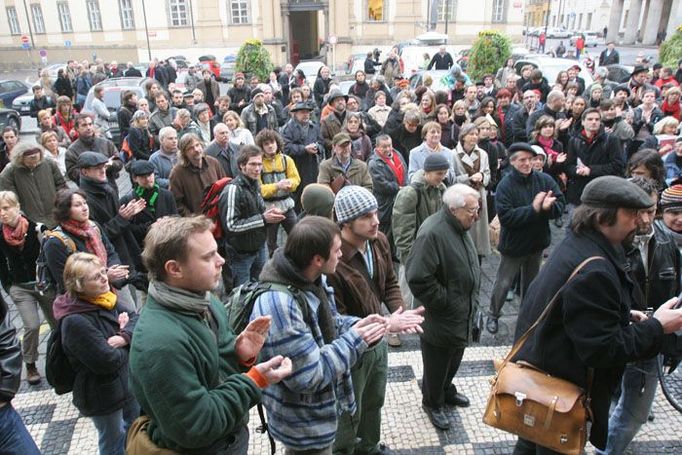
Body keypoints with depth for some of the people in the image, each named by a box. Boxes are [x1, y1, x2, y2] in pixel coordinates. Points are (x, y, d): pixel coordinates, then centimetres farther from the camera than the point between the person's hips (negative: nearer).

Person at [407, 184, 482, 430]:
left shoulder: (460, 227, 3)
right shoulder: (432, 233, -29)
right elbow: (418, 279, -32)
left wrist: (472, 301, 14)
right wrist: (445, 302, -21)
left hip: (463, 317, 9)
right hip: (441, 321, -9)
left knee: (454, 360, 27)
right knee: (437, 365, 13)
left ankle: (446, 390, 51)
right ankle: (432, 403, 36)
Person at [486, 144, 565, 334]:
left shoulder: (545, 180, -7)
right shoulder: (505, 186, -18)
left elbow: (560, 205, -7)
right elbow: (506, 217, -26)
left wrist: (548, 206, -29)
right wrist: (533, 208, -29)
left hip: (537, 242, 4)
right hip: (514, 245, -4)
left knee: (531, 283, 22)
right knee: (503, 283, 9)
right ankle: (493, 315, 29)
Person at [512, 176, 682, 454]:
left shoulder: (575, 244, 1)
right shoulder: (593, 271, -31)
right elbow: (602, 349, -28)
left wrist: (624, 316, 5)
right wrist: (657, 327, -19)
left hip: (539, 371, 9)